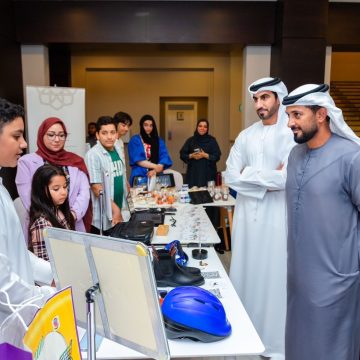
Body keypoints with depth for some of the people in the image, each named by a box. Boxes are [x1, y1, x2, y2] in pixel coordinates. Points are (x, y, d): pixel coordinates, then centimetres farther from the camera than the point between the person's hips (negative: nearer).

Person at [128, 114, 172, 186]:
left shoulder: (159, 140, 11)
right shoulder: (135, 140, 1)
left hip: (156, 177, 3)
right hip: (140, 177, -2)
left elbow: (164, 158, 1)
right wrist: (156, 166, -13)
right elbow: (138, 160, -8)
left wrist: (155, 170, -16)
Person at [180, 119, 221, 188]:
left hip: (208, 173, -1)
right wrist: (191, 156, -9)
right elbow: (182, 155, 9)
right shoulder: (191, 140, 9)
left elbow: (217, 156, -1)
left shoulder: (212, 140, 5)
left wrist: (205, 155, -13)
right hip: (193, 173, 1)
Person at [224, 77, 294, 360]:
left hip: (277, 215, -5)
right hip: (247, 212, 5)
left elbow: (285, 178, -21)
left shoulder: (292, 133, -8)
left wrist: (248, 173, -9)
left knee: (274, 276, 6)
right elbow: (231, 176, 0)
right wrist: (266, 179, -11)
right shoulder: (246, 136, 8)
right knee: (245, 272, 14)